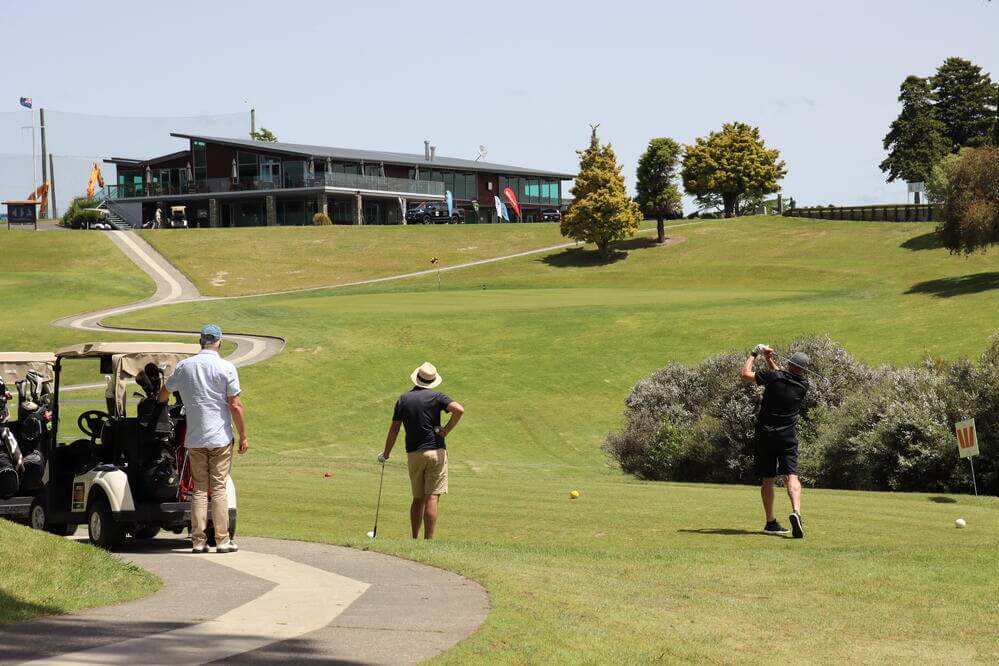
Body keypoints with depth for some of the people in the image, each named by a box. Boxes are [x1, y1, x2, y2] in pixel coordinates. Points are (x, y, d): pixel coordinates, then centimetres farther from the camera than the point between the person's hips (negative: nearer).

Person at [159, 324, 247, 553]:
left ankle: (198, 541, 3)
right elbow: (235, 405, -8)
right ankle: (222, 540, -3)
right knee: (219, 489, -1)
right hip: (220, 438, -3)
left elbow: (163, 394, 19)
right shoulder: (226, 368, -6)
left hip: (194, 439, 3)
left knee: (200, 489, 7)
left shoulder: (184, 366, 6)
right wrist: (243, 436, 0)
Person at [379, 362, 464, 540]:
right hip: (435, 451, -3)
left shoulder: (403, 400, 6)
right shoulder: (435, 397, -2)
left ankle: (415, 541, 16)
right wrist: (446, 430, -8)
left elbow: (394, 430, 7)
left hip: (413, 454, 3)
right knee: (432, 499, -5)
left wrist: (385, 454, 17)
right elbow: (459, 409, -19)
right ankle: (428, 543, -10)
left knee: (418, 499, 15)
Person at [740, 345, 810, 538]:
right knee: (791, 476, -8)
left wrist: (755, 354, 9)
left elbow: (744, 374, -2)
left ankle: (771, 523, 12)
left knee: (767, 480, 9)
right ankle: (796, 512, -33)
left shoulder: (774, 377, -10)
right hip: (787, 437, 1)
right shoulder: (803, 384, 2)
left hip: (765, 435, -1)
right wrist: (769, 359, 25)